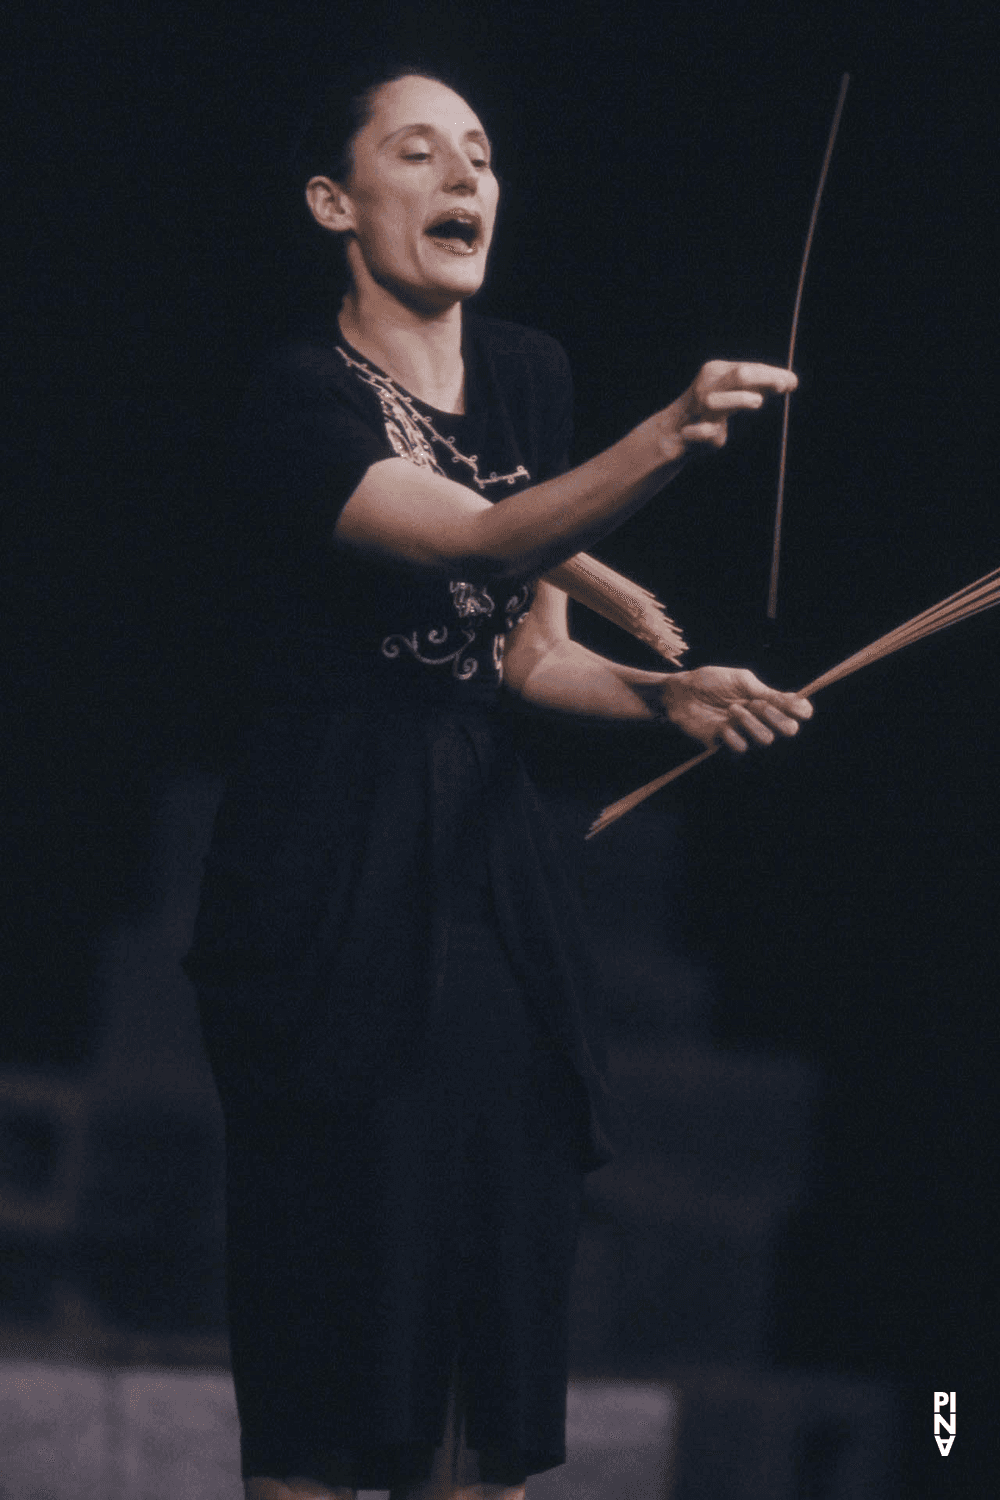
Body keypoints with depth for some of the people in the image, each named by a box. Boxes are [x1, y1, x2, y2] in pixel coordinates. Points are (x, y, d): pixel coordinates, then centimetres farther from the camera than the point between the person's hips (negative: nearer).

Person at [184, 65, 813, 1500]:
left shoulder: (527, 377, 11)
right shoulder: (301, 398, -11)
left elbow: (526, 652, 13)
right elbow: (482, 537, -28)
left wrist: (663, 692, -5)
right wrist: (667, 442, -43)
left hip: (492, 871, 7)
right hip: (331, 884, -6)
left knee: (498, 1282, 6)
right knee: (337, 1295, -5)